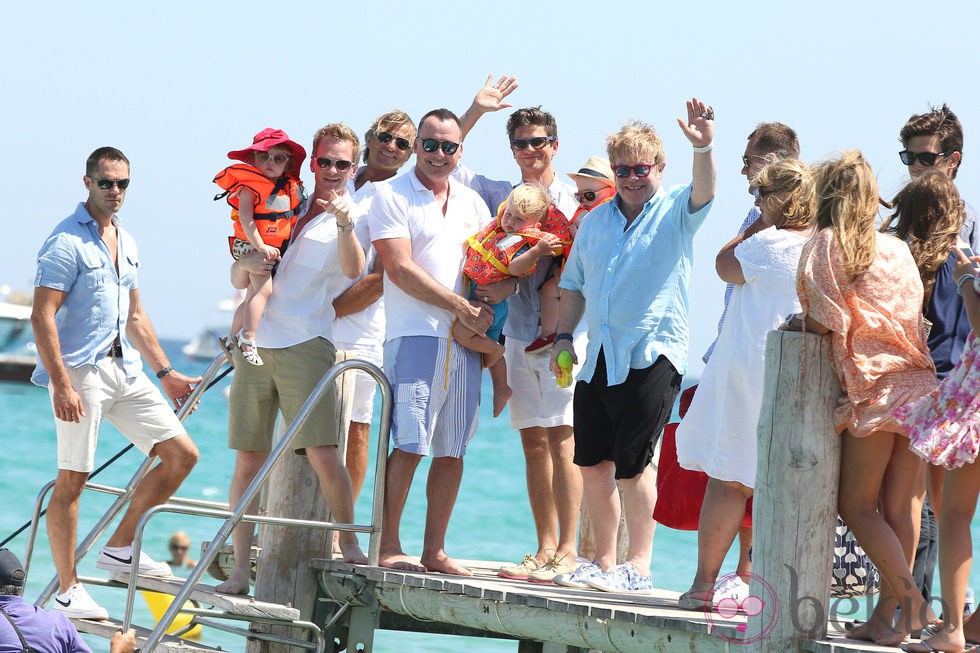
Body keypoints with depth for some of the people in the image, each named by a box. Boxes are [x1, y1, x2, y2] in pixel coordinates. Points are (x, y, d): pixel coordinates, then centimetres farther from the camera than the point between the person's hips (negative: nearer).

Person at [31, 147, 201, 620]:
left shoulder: (126, 242, 17)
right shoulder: (66, 242, -8)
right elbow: (42, 317, -14)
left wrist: (165, 372, 22)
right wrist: (61, 385, -21)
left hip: (126, 369, 8)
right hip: (80, 371, -8)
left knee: (182, 454, 3)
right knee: (73, 477, -6)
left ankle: (120, 548, 13)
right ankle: (67, 591, -1)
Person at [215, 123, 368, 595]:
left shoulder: (354, 217, 4)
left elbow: (353, 269, -19)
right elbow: (237, 281, 19)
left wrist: (345, 225, -37)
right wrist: (246, 264, -4)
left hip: (306, 344, -4)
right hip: (256, 344, 4)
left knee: (323, 453, -15)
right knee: (248, 461, 2)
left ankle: (349, 545, 2)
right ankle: (240, 570, 4)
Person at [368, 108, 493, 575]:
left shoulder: (471, 202, 18)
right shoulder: (393, 197, 0)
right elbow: (401, 269, -9)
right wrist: (461, 306, -11)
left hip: (465, 339, 6)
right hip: (415, 336, -6)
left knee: (452, 448, 4)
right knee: (409, 444, -11)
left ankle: (434, 550, 9)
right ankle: (388, 546, -5)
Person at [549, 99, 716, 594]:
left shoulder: (674, 213, 0)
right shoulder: (595, 221, 16)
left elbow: (703, 193, -22)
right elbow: (574, 285, 22)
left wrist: (702, 148, -40)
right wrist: (563, 338, 11)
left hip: (651, 357, -6)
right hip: (598, 358, 6)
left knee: (631, 462, -8)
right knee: (593, 463, 8)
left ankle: (638, 567, 1)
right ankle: (603, 562, 20)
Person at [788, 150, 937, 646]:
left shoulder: (825, 246, -1)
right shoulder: (897, 249, 14)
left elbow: (827, 322, -11)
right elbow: (914, 315, 12)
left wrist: (799, 321, 8)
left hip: (874, 392, -6)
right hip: (919, 382, 6)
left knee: (857, 505, 3)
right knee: (897, 508, 7)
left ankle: (911, 600, -10)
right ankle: (887, 614, 7)